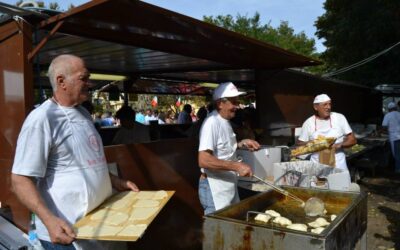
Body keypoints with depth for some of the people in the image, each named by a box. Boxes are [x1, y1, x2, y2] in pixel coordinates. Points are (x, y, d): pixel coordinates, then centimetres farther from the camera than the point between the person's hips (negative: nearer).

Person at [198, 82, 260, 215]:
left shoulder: (225, 121, 10)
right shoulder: (212, 123, -20)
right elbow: (204, 160, -27)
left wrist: (241, 143, 7)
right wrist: (236, 166, -28)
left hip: (229, 185, 9)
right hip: (215, 188, -9)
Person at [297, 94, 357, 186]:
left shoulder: (339, 118, -1)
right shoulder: (308, 123, 0)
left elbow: (352, 140, 3)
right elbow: (300, 144, 6)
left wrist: (340, 145, -15)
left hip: (338, 164, 0)